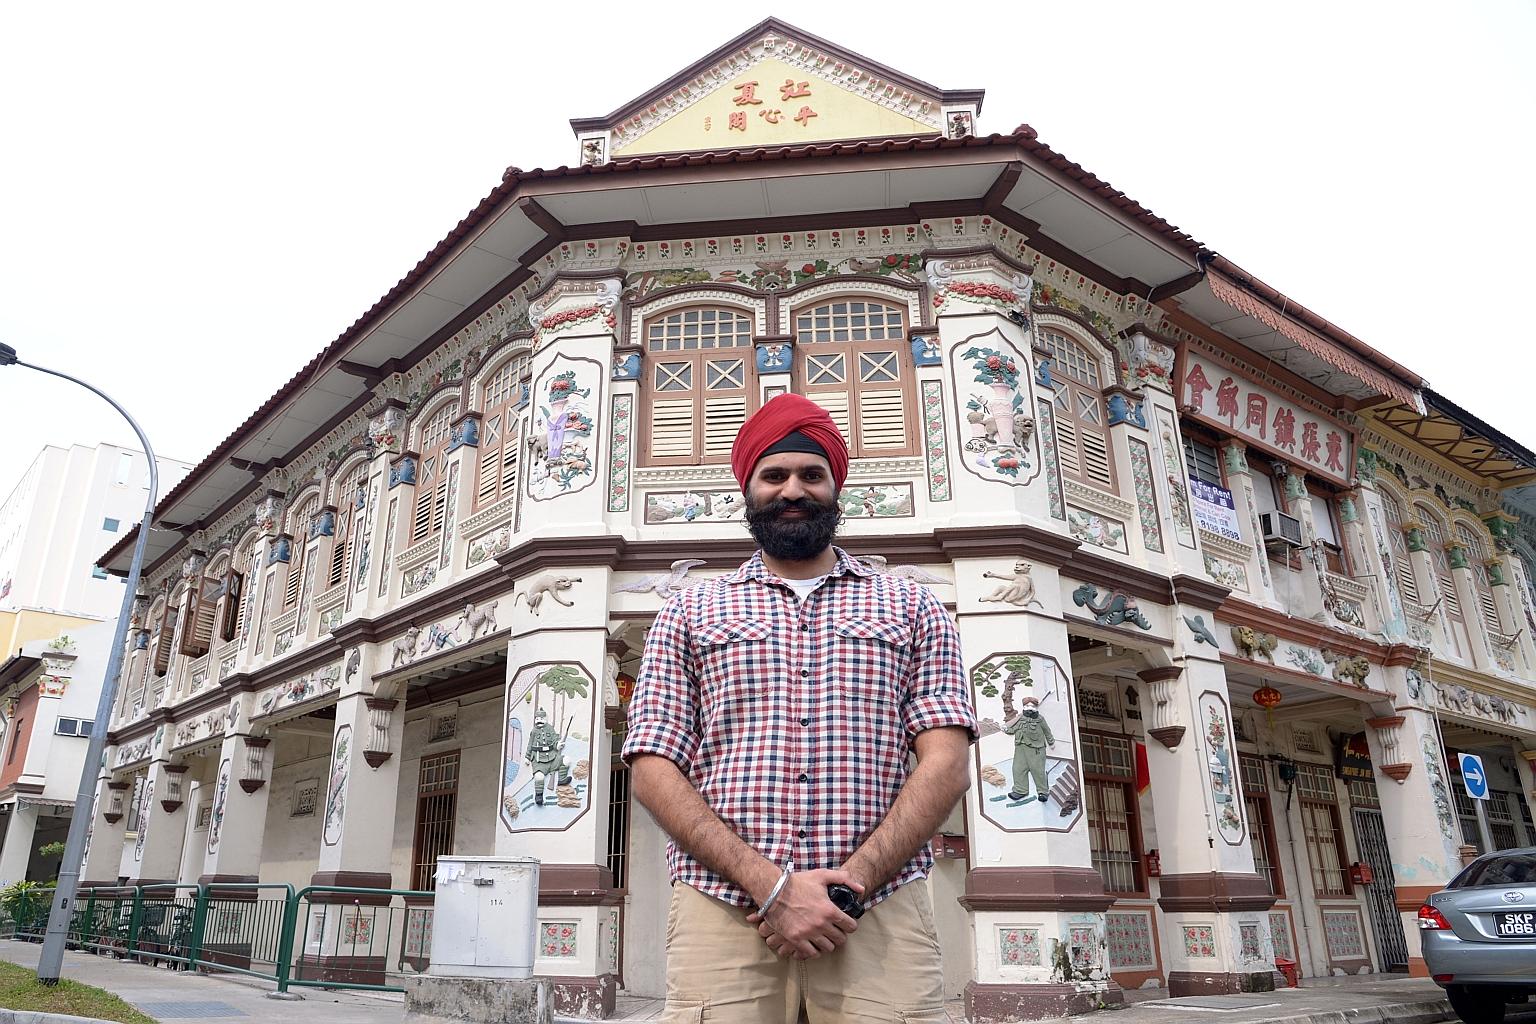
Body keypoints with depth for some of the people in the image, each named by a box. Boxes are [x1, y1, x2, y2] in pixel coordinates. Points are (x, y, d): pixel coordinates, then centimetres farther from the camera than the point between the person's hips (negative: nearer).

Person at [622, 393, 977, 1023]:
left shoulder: (911, 608, 11)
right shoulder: (690, 612, 11)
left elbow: (946, 765, 2)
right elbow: (652, 772, 2)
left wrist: (850, 883, -11)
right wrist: (771, 886, -10)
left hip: (881, 915, 0)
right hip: (721, 911, 0)